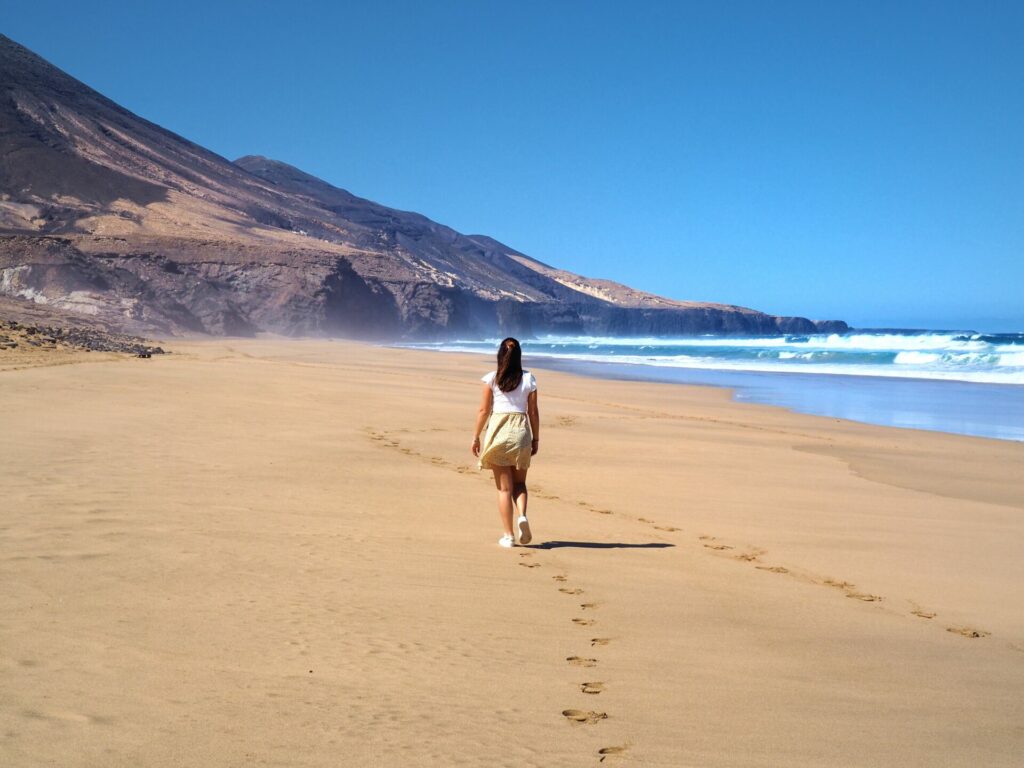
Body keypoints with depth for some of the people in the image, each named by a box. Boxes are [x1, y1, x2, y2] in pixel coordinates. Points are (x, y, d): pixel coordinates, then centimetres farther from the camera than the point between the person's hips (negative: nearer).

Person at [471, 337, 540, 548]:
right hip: (521, 430, 1)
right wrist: (536, 438, 12)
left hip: (497, 430, -1)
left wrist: (475, 437, 5)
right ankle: (522, 515, -10)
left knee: (504, 487, 5)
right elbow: (533, 412, 4)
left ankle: (509, 535, 5)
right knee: (519, 483, 17)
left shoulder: (492, 379, -3)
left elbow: (483, 410, -3)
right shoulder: (528, 379, 2)